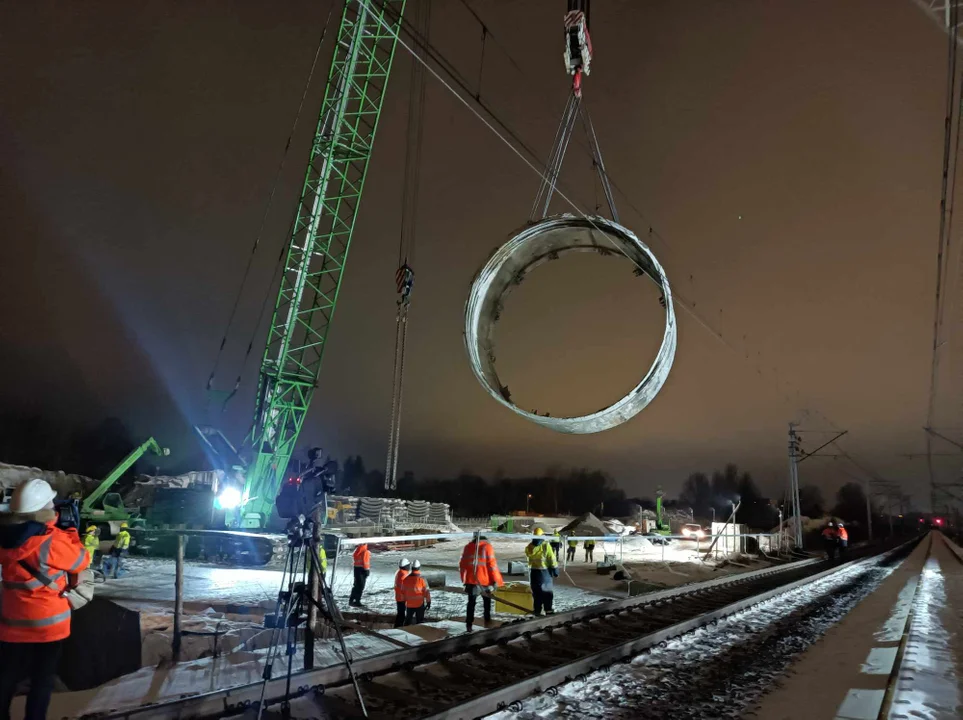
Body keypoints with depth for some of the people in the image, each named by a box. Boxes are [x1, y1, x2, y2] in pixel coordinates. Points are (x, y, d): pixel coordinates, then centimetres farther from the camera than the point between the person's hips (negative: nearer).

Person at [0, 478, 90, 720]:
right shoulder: (52, 540, -25)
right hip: (48, 622, -5)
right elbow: (81, 561, -9)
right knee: (43, 679, 11)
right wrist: (71, 532, 1)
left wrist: (54, 525, 4)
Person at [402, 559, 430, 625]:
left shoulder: (406, 579, -7)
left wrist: (404, 602, 17)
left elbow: (403, 592, 3)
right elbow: (426, 592, -13)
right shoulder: (422, 580, -16)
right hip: (419, 605, -3)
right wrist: (428, 602, -2)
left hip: (409, 605, 3)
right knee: (420, 621, 8)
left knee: (408, 620, 19)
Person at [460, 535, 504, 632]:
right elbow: (492, 564, -10)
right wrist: (497, 580, -6)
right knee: (487, 600, 18)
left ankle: (469, 624, 2)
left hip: (470, 580, 3)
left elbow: (462, 565, 11)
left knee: (471, 602, 9)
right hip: (484, 580, -3)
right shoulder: (487, 546, -4)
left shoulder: (468, 547, 10)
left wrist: (464, 579, 17)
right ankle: (487, 621, 23)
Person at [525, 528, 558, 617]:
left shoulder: (529, 547, -2)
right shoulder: (546, 546, -14)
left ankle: (537, 611, 12)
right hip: (545, 571, -4)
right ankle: (548, 610, 11)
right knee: (547, 590, 10)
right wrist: (555, 570, -4)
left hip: (533, 572, 4)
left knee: (536, 592, 10)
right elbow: (552, 559, -12)